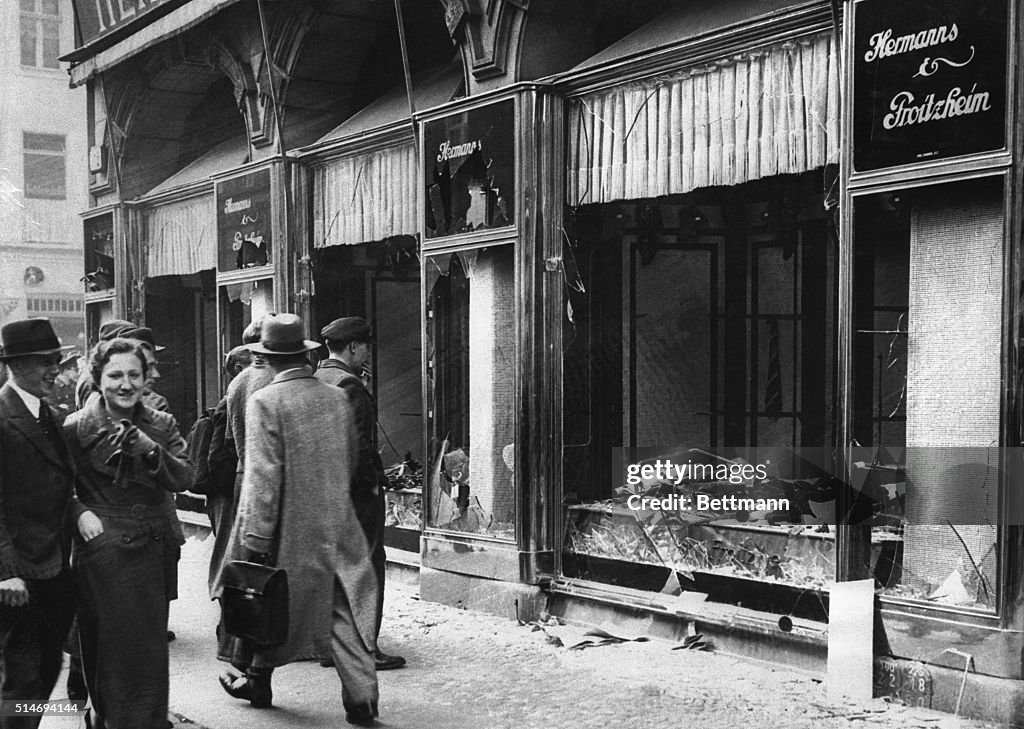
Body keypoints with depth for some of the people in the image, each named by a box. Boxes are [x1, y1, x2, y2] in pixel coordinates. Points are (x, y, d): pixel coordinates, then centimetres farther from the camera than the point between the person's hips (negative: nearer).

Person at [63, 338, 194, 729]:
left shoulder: (162, 425, 5)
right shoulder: (76, 427, -5)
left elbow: (185, 478, -5)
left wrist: (152, 451, -20)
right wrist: (78, 512, -14)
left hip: (155, 546, 4)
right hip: (103, 547, -4)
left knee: (150, 643, 12)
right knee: (113, 642, 0)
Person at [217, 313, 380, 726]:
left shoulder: (265, 402, -13)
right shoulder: (338, 398, 4)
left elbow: (262, 476, -16)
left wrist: (255, 539, -14)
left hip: (288, 529, -4)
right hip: (338, 526, 4)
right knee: (344, 609, 4)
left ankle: (260, 681, 31)